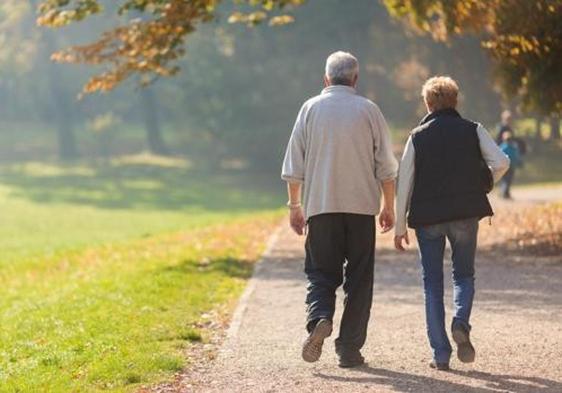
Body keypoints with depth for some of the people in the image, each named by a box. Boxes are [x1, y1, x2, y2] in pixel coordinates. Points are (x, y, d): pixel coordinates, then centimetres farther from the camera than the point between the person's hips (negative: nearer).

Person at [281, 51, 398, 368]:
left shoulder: (311, 109, 3)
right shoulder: (369, 110, 2)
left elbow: (294, 165, 3)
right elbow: (387, 166, 2)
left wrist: (295, 205, 12)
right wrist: (389, 207, 11)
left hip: (320, 206, 1)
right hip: (362, 205, 0)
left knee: (321, 271, 8)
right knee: (359, 277, 6)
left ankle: (319, 318, -21)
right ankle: (349, 348, 4)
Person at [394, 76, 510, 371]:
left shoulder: (418, 136, 2)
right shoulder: (473, 130, 3)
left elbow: (404, 183, 0)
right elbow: (501, 163, -9)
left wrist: (400, 227, 5)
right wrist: (481, 185, 11)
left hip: (427, 217, 0)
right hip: (465, 214, 0)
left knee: (432, 283, 8)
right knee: (464, 274, 16)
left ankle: (440, 354, 3)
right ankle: (461, 323, -14)